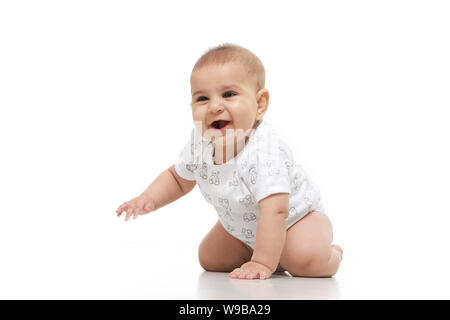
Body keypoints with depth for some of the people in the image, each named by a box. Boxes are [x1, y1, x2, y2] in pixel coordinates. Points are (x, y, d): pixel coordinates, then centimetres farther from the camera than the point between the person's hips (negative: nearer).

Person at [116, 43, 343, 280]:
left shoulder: (265, 150, -39)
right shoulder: (198, 146, -18)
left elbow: (275, 212, -42)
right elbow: (177, 178, 4)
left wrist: (262, 264, -43)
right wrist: (148, 199, -13)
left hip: (296, 217, -7)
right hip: (242, 225, 7)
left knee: (306, 259, -31)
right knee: (210, 259, 4)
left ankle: (331, 253, 4)